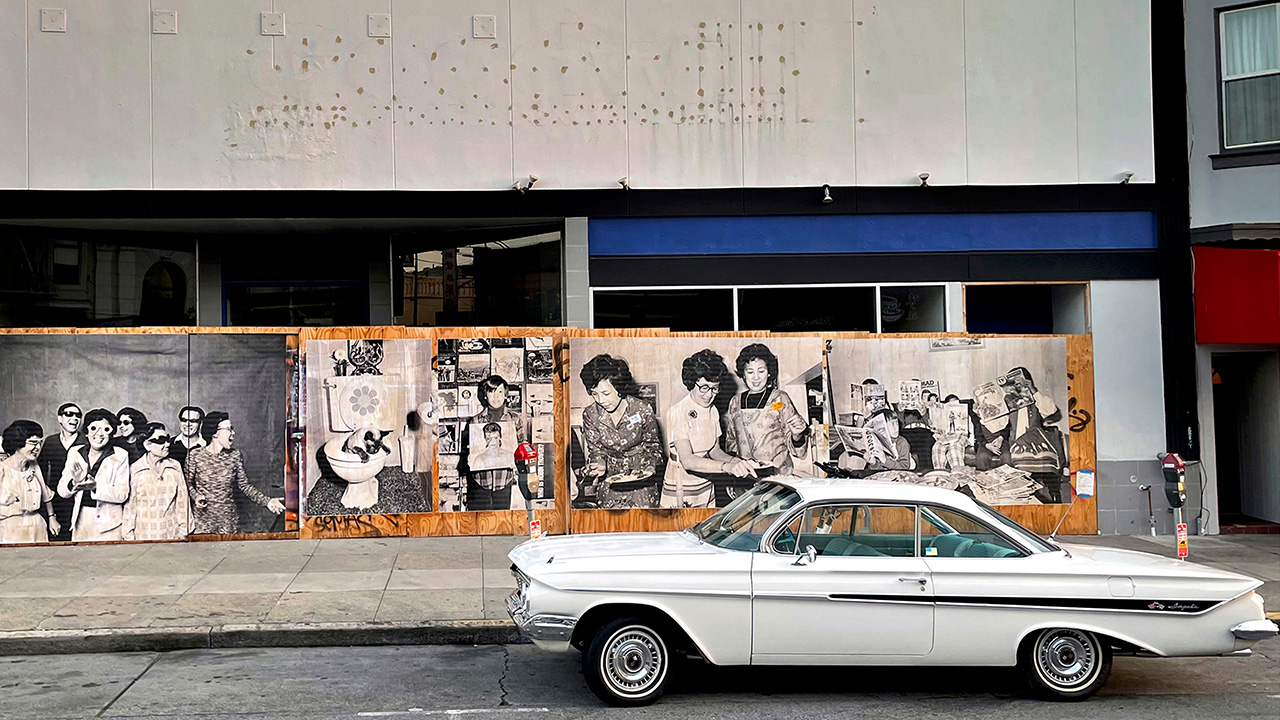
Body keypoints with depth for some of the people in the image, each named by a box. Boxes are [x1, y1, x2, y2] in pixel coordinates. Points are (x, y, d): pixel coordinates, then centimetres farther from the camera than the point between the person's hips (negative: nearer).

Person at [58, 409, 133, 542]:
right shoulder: (75, 453, 10)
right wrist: (74, 483, -11)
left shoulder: (120, 456, 0)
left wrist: (96, 487, -21)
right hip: (81, 522, 3)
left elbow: (122, 494, -7)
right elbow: (62, 491, 10)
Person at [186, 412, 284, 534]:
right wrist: (195, 496, -16)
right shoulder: (195, 455, -5)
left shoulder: (235, 456, 1)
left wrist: (266, 501, -5)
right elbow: (188, 483, 4)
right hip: (203, 519, -2)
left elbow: (244, 485, 5)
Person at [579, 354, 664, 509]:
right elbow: (595, 450, 4)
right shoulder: (590, 414, -7)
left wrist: (650, 465, -18)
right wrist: (599, 464, -18)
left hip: (640, 479, -2)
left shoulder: (643, 410, -12)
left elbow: (653, 446, 2)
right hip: (609, 480, 2)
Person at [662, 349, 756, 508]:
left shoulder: (713, 411, 6)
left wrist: (734, 460, -8)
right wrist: (726, 466, -39)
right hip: (680, 493, -6)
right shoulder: (677, 412, -17)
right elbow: (687, 460, -27)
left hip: (706, 489, 6)